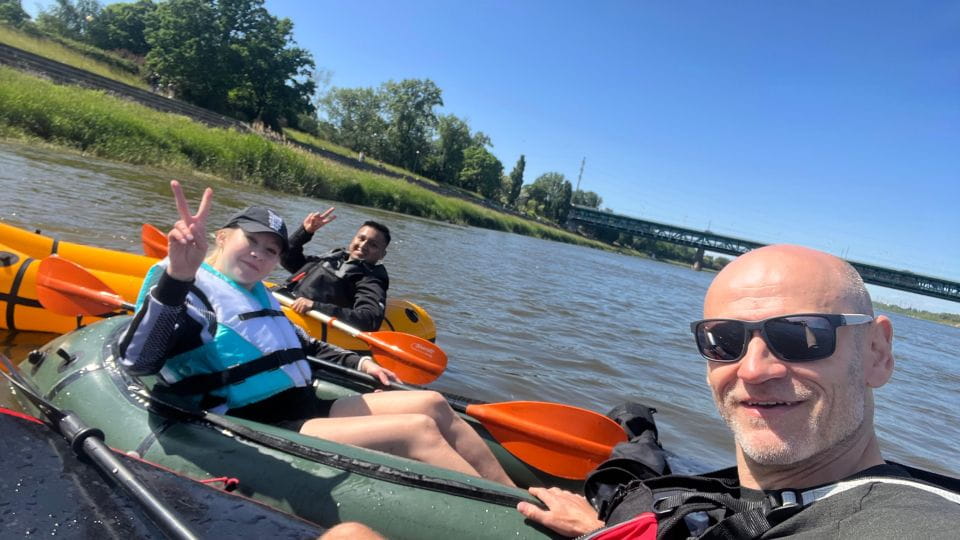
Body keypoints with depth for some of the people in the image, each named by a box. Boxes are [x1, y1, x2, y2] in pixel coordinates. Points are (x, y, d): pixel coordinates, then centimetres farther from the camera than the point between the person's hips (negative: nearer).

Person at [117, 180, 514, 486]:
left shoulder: (261, 297, 20)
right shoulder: (189, 290, -6)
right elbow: (136, 360, -26)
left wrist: (358, 362, 23)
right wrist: (175, 277, -43)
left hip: (307, 408, 9)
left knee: (433, 404, -3)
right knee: (420, 431, -22)